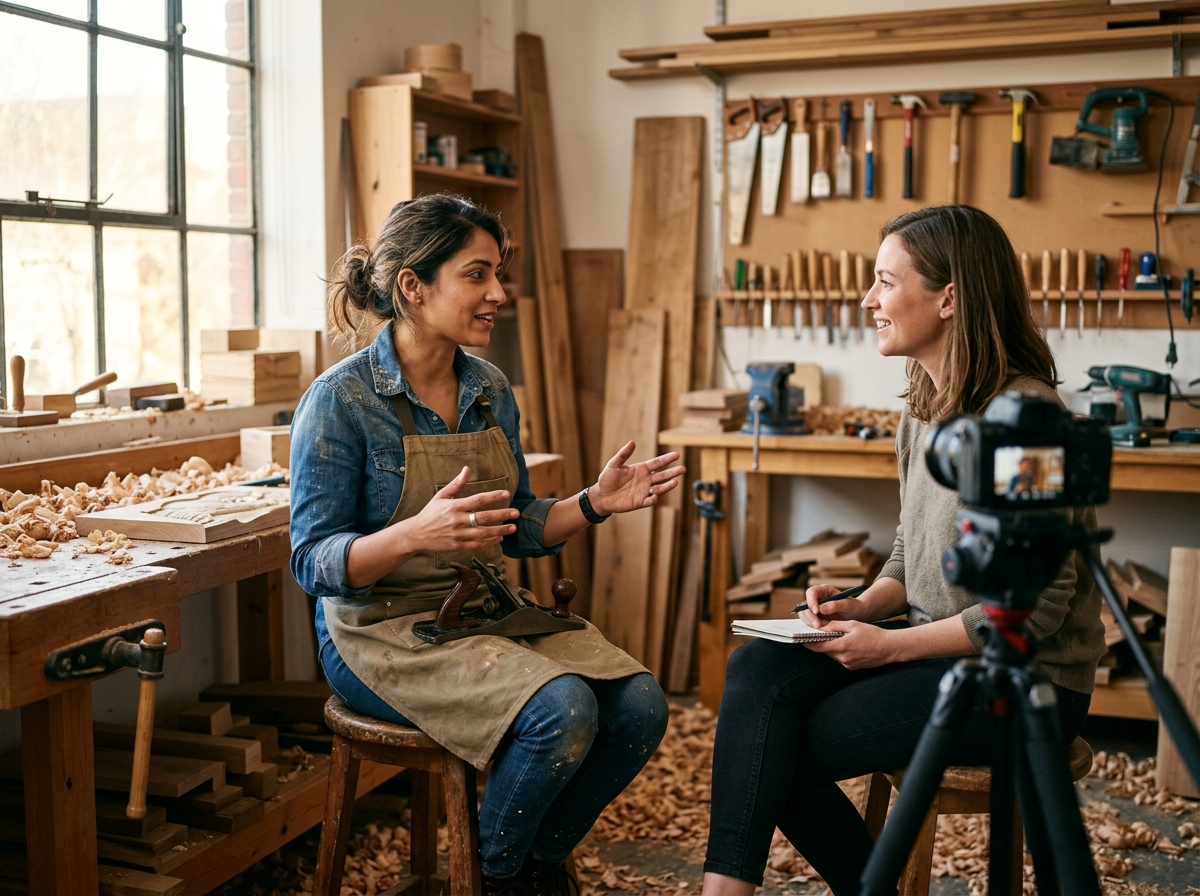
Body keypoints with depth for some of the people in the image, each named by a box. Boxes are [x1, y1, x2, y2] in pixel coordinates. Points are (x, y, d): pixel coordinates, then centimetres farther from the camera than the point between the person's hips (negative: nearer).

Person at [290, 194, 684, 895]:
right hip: (385, 628, -6)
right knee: (563, 709, -28)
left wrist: (594, 503, -4)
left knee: (640, 706, -14)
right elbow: (314, 562, -15)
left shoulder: (491, 391, 6)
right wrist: (416, 535, -33)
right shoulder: (341, 400, -13)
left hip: (484, 609, 7)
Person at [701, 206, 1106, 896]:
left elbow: (1036, 607, -20)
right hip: (934, 647, 8)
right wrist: (859, 608, -2)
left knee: (785, 750, -14)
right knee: (758, 669, -16)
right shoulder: (924, 410, 9)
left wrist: (889, 643, -18)